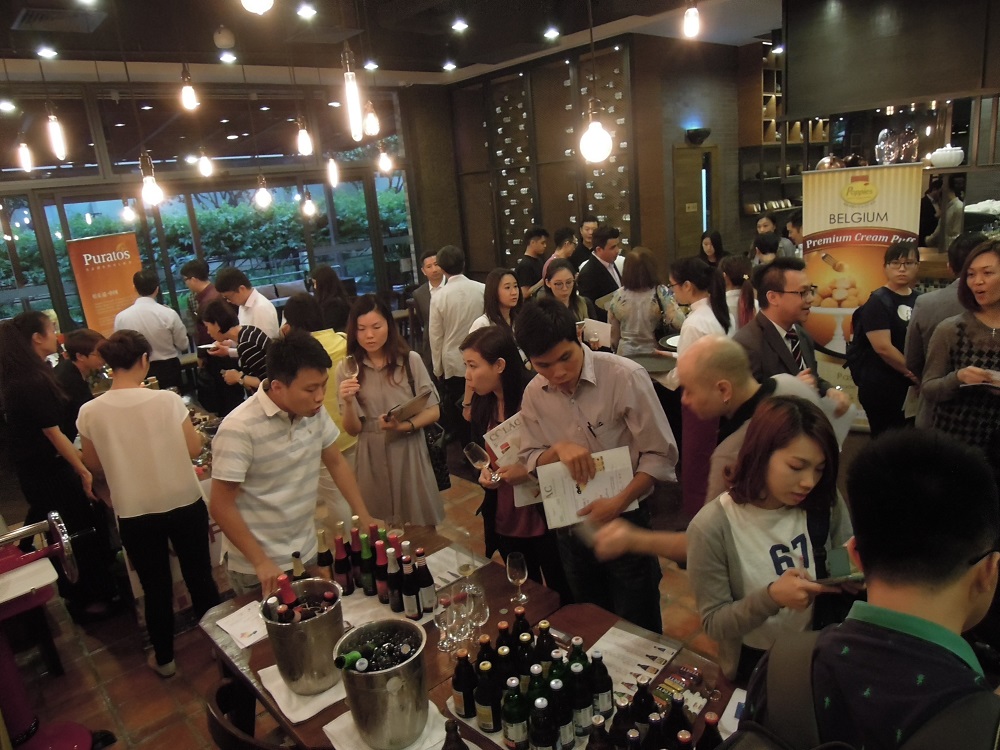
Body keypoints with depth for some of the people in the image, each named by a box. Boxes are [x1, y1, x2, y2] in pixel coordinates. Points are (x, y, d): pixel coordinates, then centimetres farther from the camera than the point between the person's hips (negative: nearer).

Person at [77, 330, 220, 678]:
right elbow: (194, 449, -10)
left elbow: (94, 465, 3)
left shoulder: (90, 413, -11)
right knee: (200, 577, 18)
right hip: (184, 504, -1)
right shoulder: (167, 400, -18)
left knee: (155, 587, 19)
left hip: (134, 514, 1)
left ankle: (164, 658, 35)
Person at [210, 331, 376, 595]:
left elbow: (336, 462, 8)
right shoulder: (239, 429, -24)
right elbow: (221, 506, -18)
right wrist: (261, 563, -19)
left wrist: (364, 517, 2)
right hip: (258, 568, -6)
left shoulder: (314, 411, -6)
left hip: (307, 553, 6)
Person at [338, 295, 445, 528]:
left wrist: (406, 426, -19)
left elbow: (433, 411, -1)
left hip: (409, 450, 0)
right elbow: (353, 430, -3)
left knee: (420, 526, 11)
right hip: (372, 456, 1)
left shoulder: (410, 360, -5)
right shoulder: (347, 369, -4)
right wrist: (348, 402, -21)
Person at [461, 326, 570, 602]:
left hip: (545, 518, -5)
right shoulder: (483, 403, 0)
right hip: (504, 521, 6)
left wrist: (531, 470, -27)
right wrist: (484, 471, -7)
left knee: (565, 598, 12)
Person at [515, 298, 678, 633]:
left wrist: (618, 503, -26)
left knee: (638, 630, 13)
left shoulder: (625, 377, -20)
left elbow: (660, 455, -16)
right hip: (570, 527, 5)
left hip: (624, 520, -4)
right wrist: (558, 448, -18)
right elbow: (530, 460, 2)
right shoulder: (533, 395, -4)